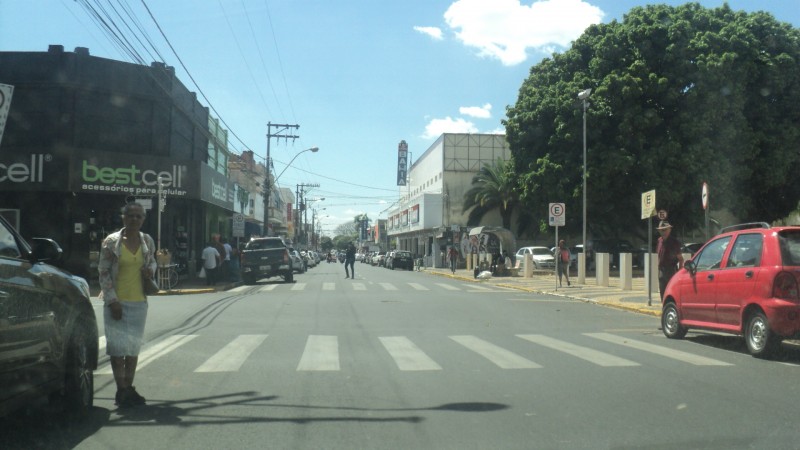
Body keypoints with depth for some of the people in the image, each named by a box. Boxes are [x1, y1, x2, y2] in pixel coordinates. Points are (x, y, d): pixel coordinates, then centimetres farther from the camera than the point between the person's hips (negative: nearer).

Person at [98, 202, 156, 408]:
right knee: (118, 346, -1)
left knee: (134, 346, 11)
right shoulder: (111, 242, -7)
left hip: (139, 301, 4)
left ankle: (129, 387, 23)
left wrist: (150, 269, -3)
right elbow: (103, 272, -7)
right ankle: (121, 390, 7)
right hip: (117, 302, -4)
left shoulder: (147, 241, 5)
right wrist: (112, 301, -12)